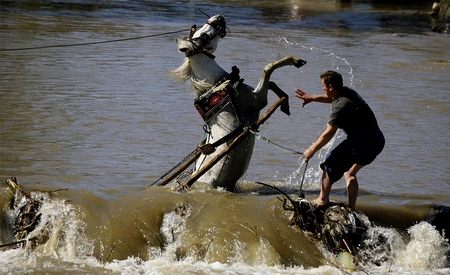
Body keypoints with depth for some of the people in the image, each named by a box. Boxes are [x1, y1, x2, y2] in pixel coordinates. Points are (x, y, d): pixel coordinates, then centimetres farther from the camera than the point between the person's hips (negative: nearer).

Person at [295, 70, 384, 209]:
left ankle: (323, 199, 11)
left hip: (363, 140, -10)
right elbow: (332, 98, 37)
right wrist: (311, 98, 31)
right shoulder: (346, 92, 10)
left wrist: (311, 150, -1)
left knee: (331, 161, 4)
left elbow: (328, 134, -12)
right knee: (349, 172, 20)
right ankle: (351, 207, 16)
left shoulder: (341, 106, -18)